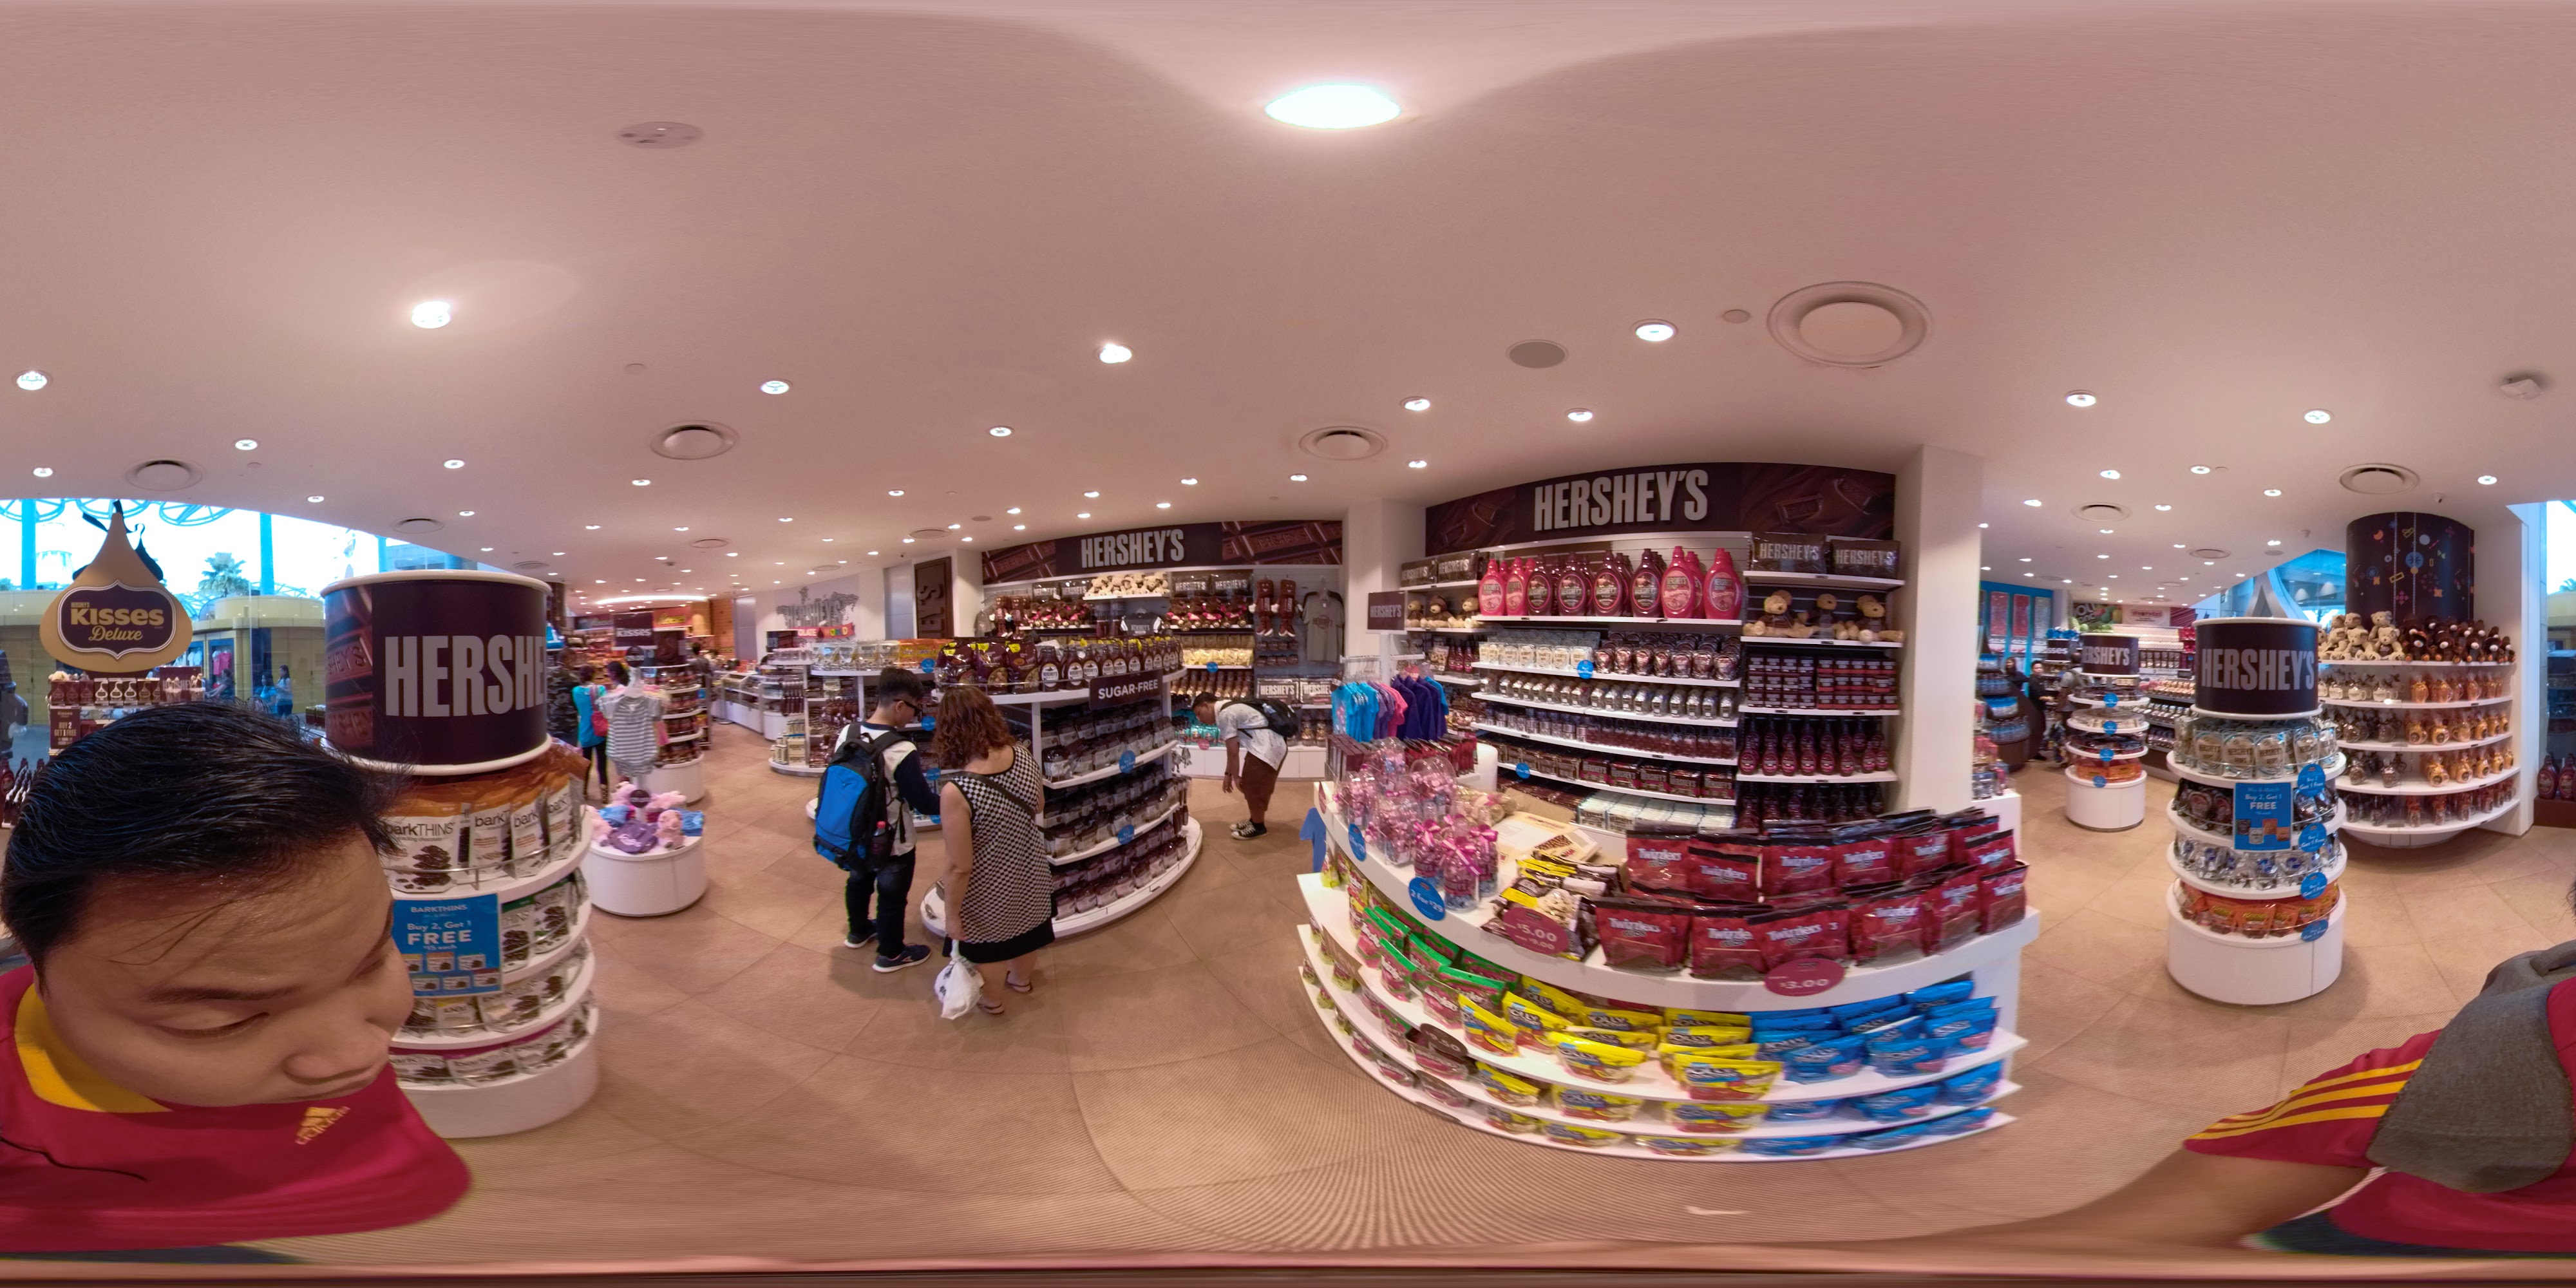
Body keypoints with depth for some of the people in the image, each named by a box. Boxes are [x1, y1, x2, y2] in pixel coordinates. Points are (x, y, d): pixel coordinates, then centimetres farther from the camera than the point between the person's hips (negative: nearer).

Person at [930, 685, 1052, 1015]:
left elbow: (960, 867, -26)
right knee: (1024, 925, 33)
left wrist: (952, 914, -11)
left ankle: (991, 999, 51)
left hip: (990, 891, -5)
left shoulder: (956, 790, -35)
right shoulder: (1024, 756, -19)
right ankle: (1022, 978, 59)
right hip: (1029, 873, 5)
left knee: (984, 949, 25)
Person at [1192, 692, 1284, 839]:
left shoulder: (1224, 714, -15)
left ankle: (1258, 826, 13)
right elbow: (1234, 748, 20)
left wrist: (1235, 776, -4)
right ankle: (1254, 820, 33)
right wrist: (1229, 774, 22)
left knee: (1255, 786, 0)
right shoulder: (1228, 710, 16)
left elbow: (1233, 751, -14)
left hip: (1268, 747, -10)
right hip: (1269, 745, 10)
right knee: (1251, 784, 20)